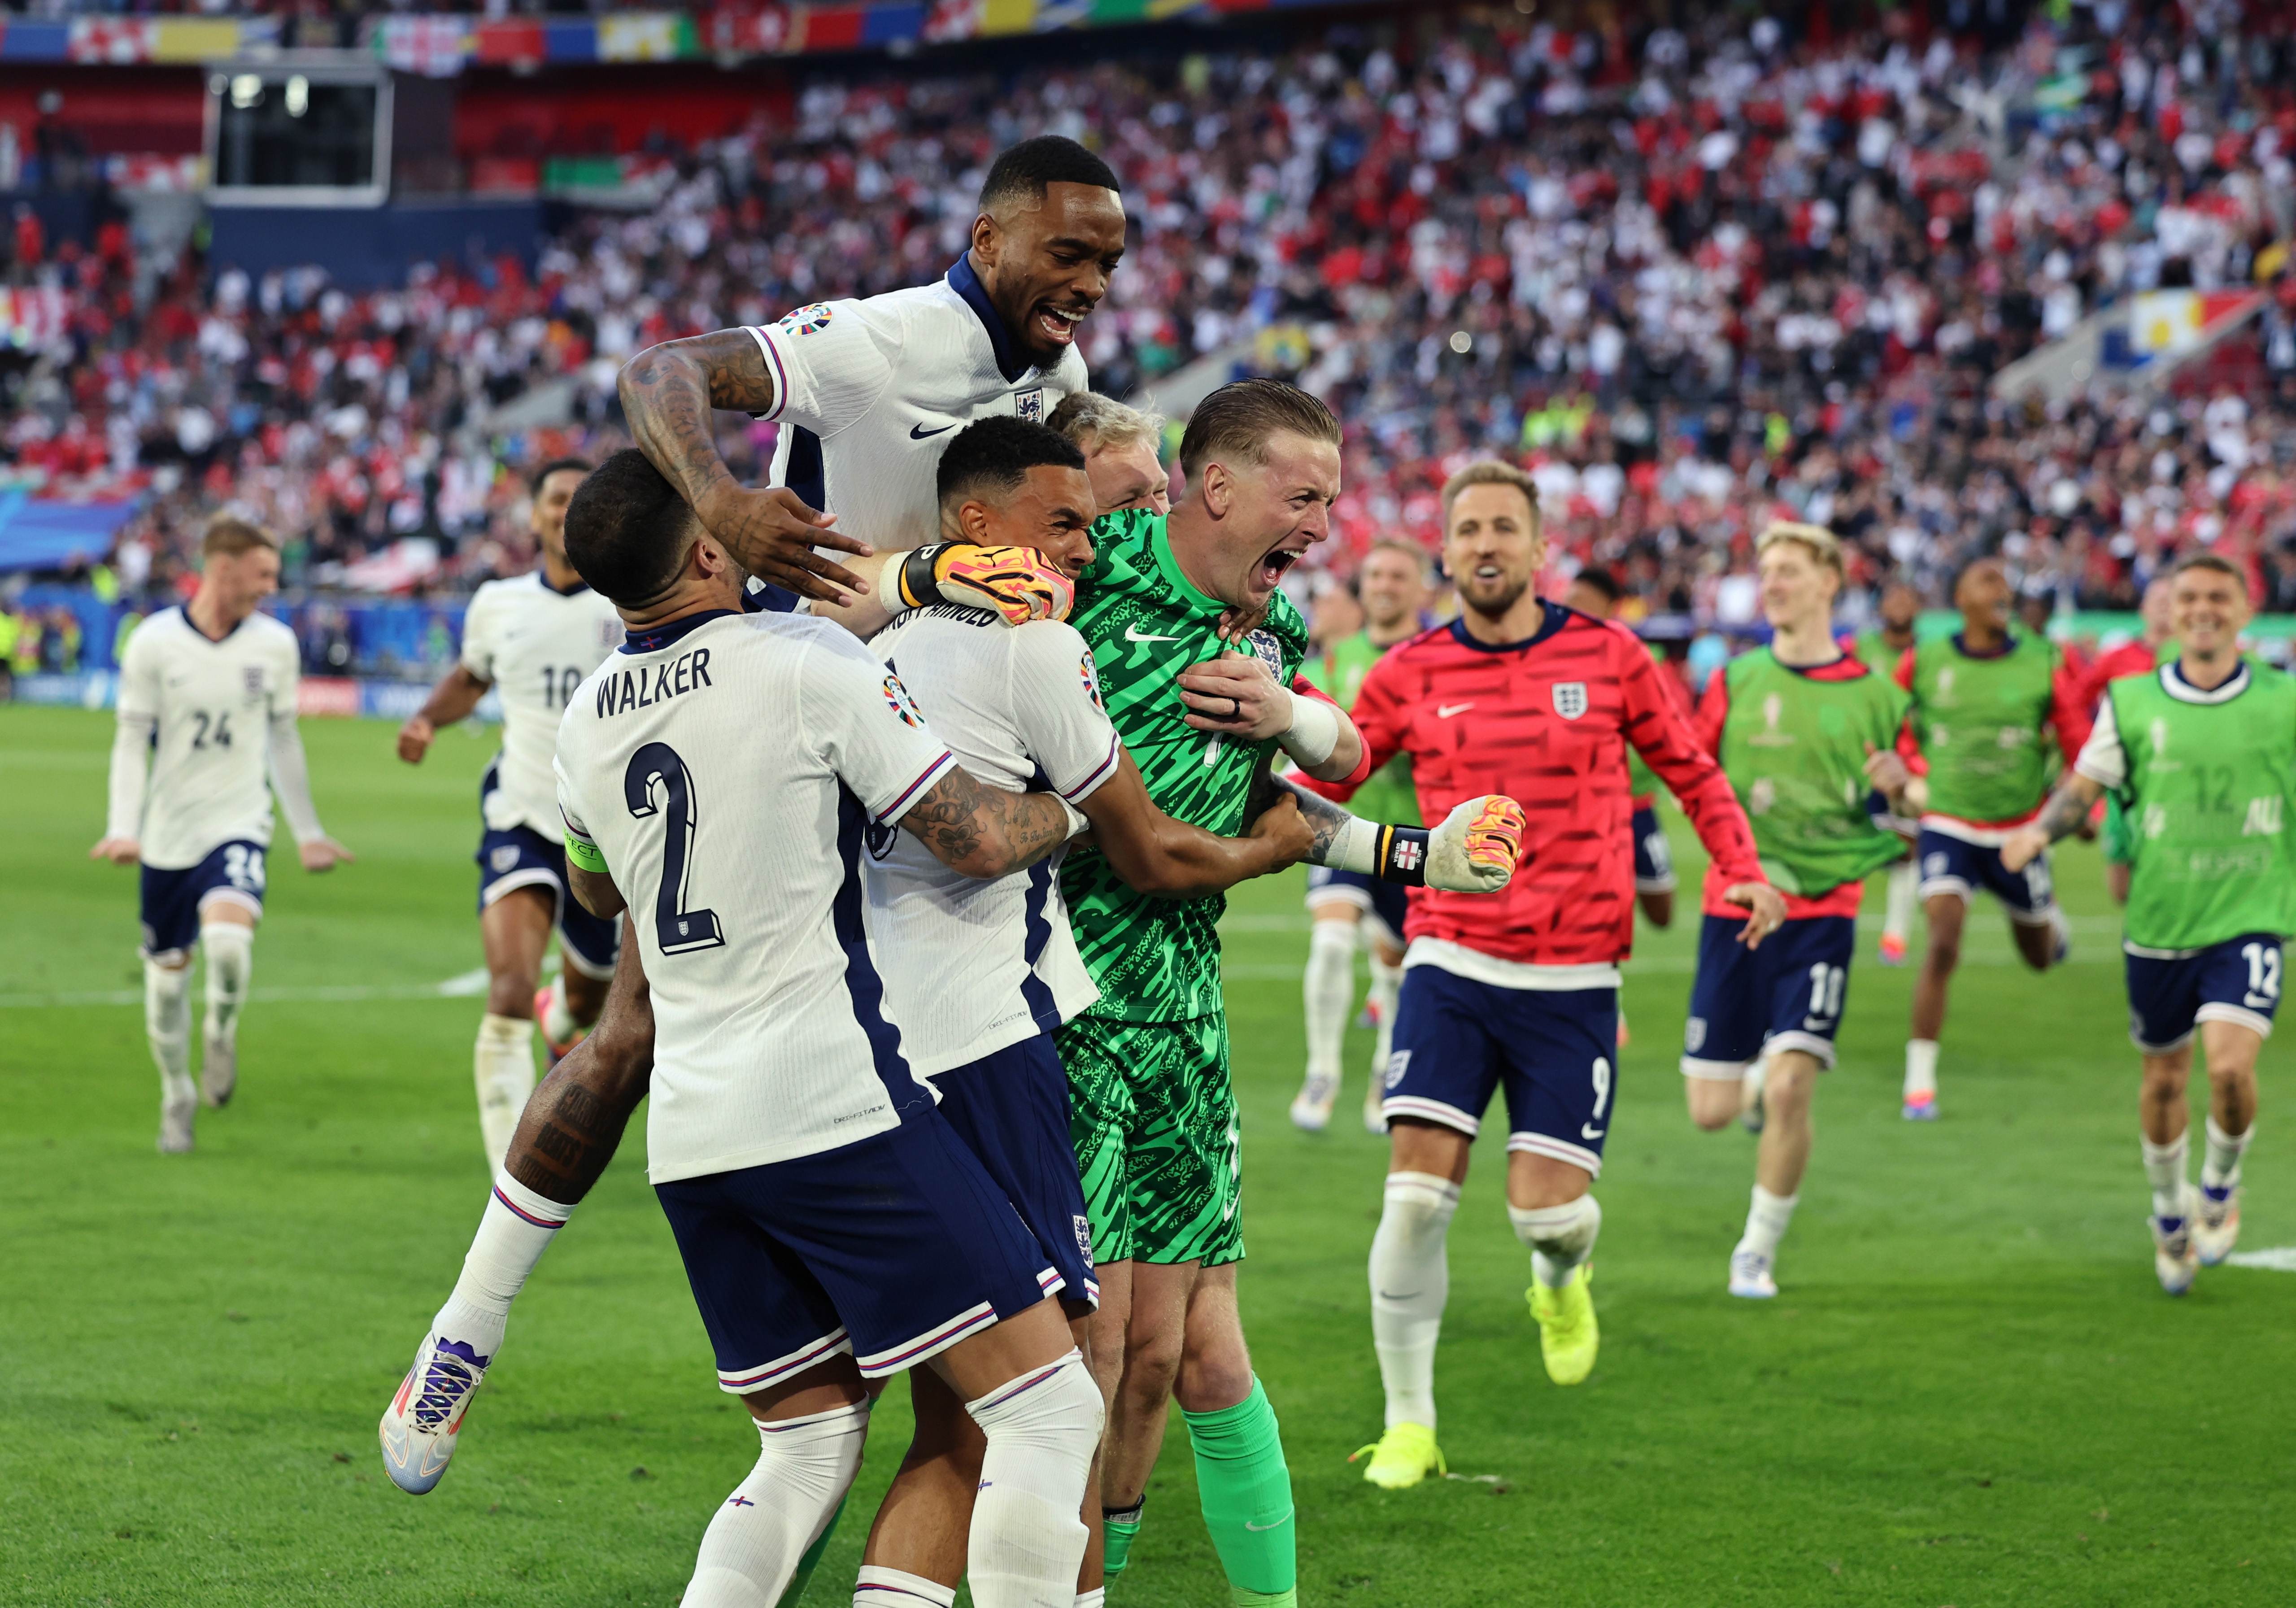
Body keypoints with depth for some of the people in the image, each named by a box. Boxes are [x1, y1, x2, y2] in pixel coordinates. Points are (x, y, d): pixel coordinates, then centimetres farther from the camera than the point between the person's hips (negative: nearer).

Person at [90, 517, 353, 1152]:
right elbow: (132, 741, -2)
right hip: (168, 832, 0)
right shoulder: (154, 642, -6)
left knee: (229, 937, -28)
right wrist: (123, 827, -12)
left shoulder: (275, 645, 0)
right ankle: (177, 1095, 31)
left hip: (239, 824, 0)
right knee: (168, 969, 8)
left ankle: (221, 1033, 4)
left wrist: (307, 831, 17)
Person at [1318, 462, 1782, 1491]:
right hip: (1451, 965, 0)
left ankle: (1562, 1279, 34)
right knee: (1417, 1195, -11)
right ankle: (1408, 1424, 3)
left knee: (1546, 1206, -6)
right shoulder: (1412, 675, 3)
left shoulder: (1609, 657, 2)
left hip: (1573, 979, 0)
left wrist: (1744, 870, -4)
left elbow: (1691, 772, 11)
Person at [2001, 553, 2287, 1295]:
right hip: (2159, 921, 2)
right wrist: (2040, 831, -12)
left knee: (2230, 1064, -19)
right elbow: (2085, 784, 6)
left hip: (2248, 919, -2)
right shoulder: (2132, 703, 1)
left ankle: (2219, 1190, 10)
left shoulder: (2282, 703, -1)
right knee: (2164, 1077, 12)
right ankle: (2169, 1216, 36)